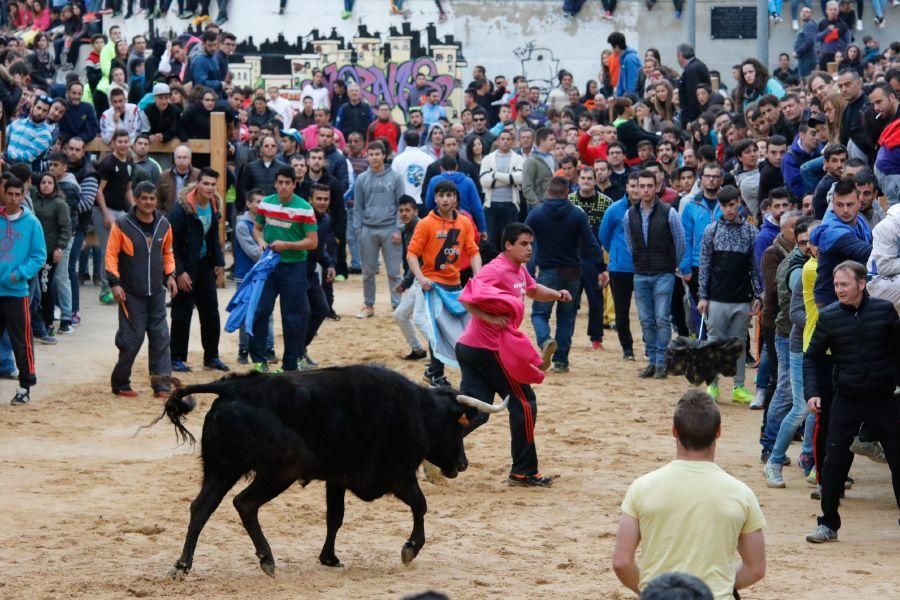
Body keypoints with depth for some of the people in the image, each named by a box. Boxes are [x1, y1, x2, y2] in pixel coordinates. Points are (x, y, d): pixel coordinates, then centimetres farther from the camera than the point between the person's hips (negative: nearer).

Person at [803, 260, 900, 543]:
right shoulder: (829, 317, -4)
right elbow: (811, 357, 5)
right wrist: (811, 392, -7)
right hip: (846, 400, 0)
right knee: (834, 462, -3)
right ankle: (828, 524, 9)